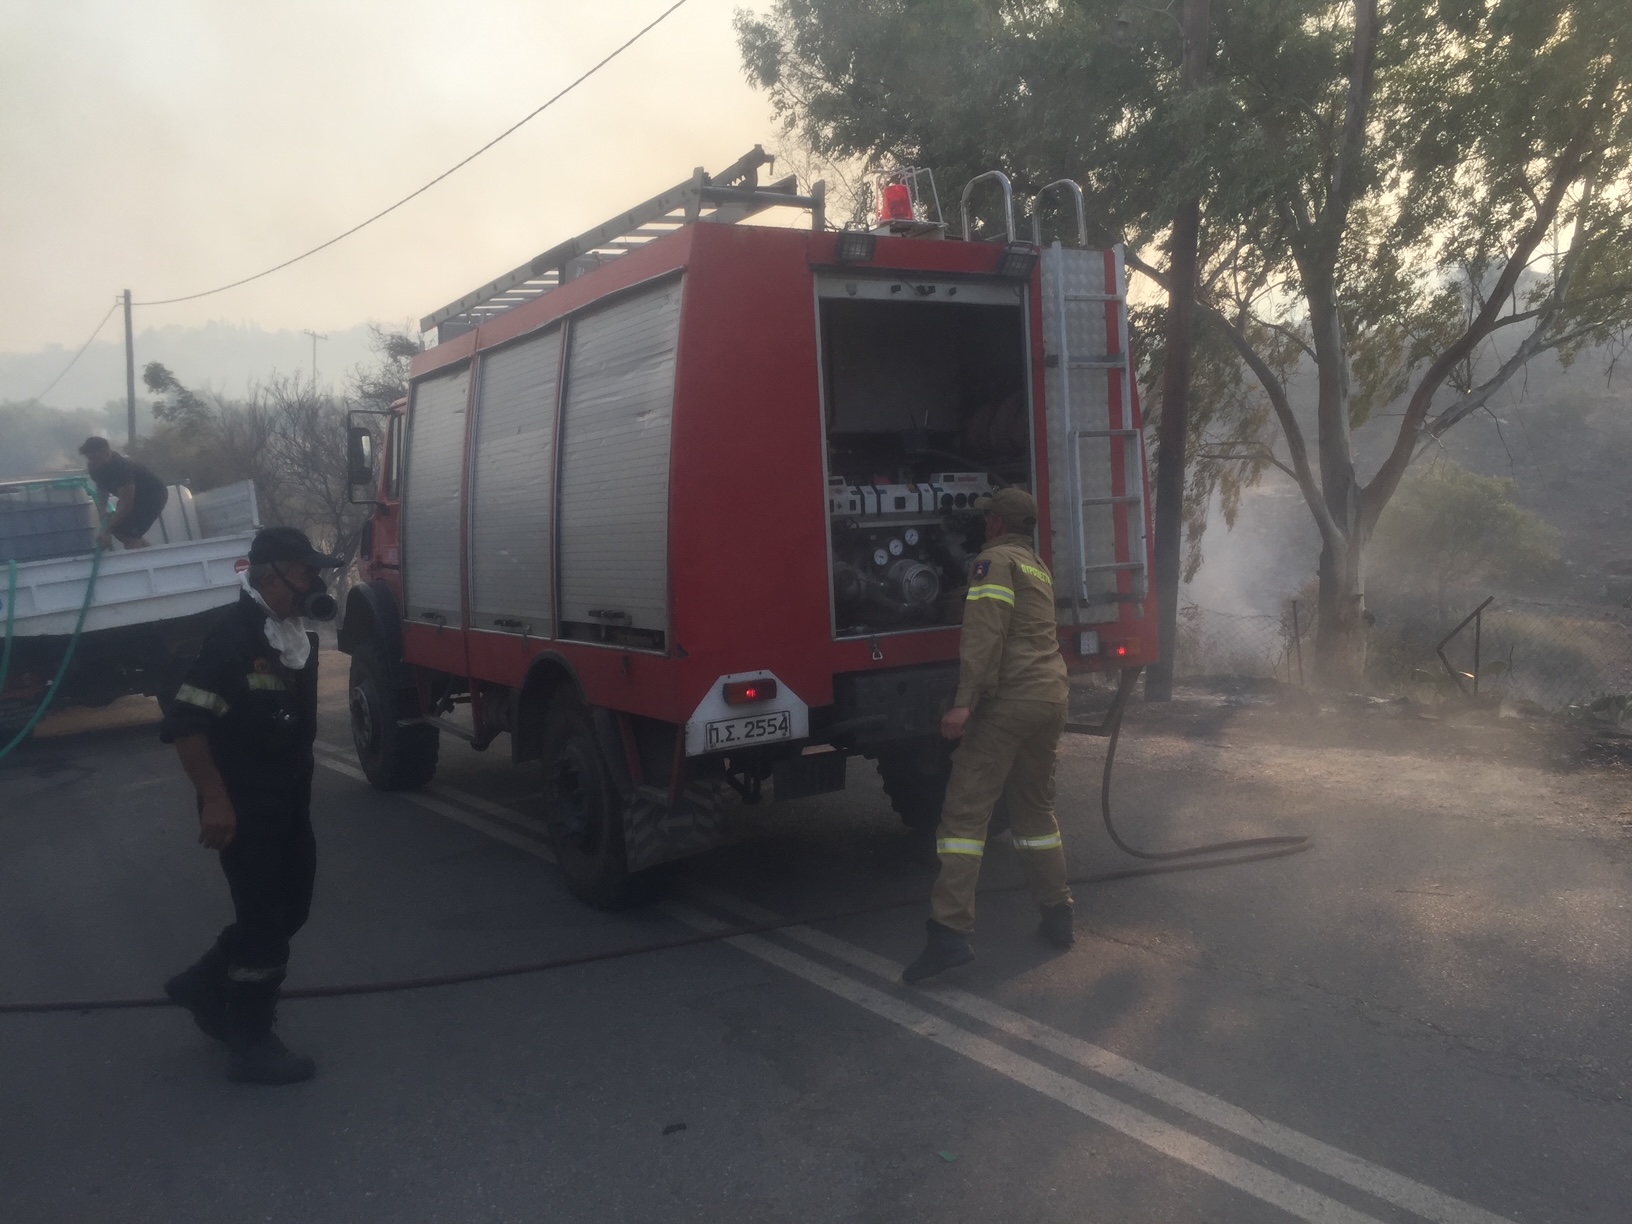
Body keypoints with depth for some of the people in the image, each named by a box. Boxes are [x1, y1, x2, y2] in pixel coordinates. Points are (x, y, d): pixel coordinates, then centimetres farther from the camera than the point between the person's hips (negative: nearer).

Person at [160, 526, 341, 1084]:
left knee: (290, 905, 16)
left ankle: (203, 986, 35)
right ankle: (252, 1045, 12)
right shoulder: (233, 635, -20)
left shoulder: (296, 636, 8)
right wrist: (215, 799, -25)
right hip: (242, 805, -9)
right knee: (265, 918, -2)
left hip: (289, 799, 9)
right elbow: (185, 722, -23)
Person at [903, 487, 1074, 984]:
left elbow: (984, 632, -17)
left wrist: (965, 702, -22)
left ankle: (951, 932, -17)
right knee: (1036, 807, 21)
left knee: (966, 809, -10)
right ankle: (1057, 915, 25)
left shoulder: (995, 560, -4)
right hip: (1052, 697, 9)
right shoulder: (1039, 567, 23)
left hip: (1010, 699, -9)